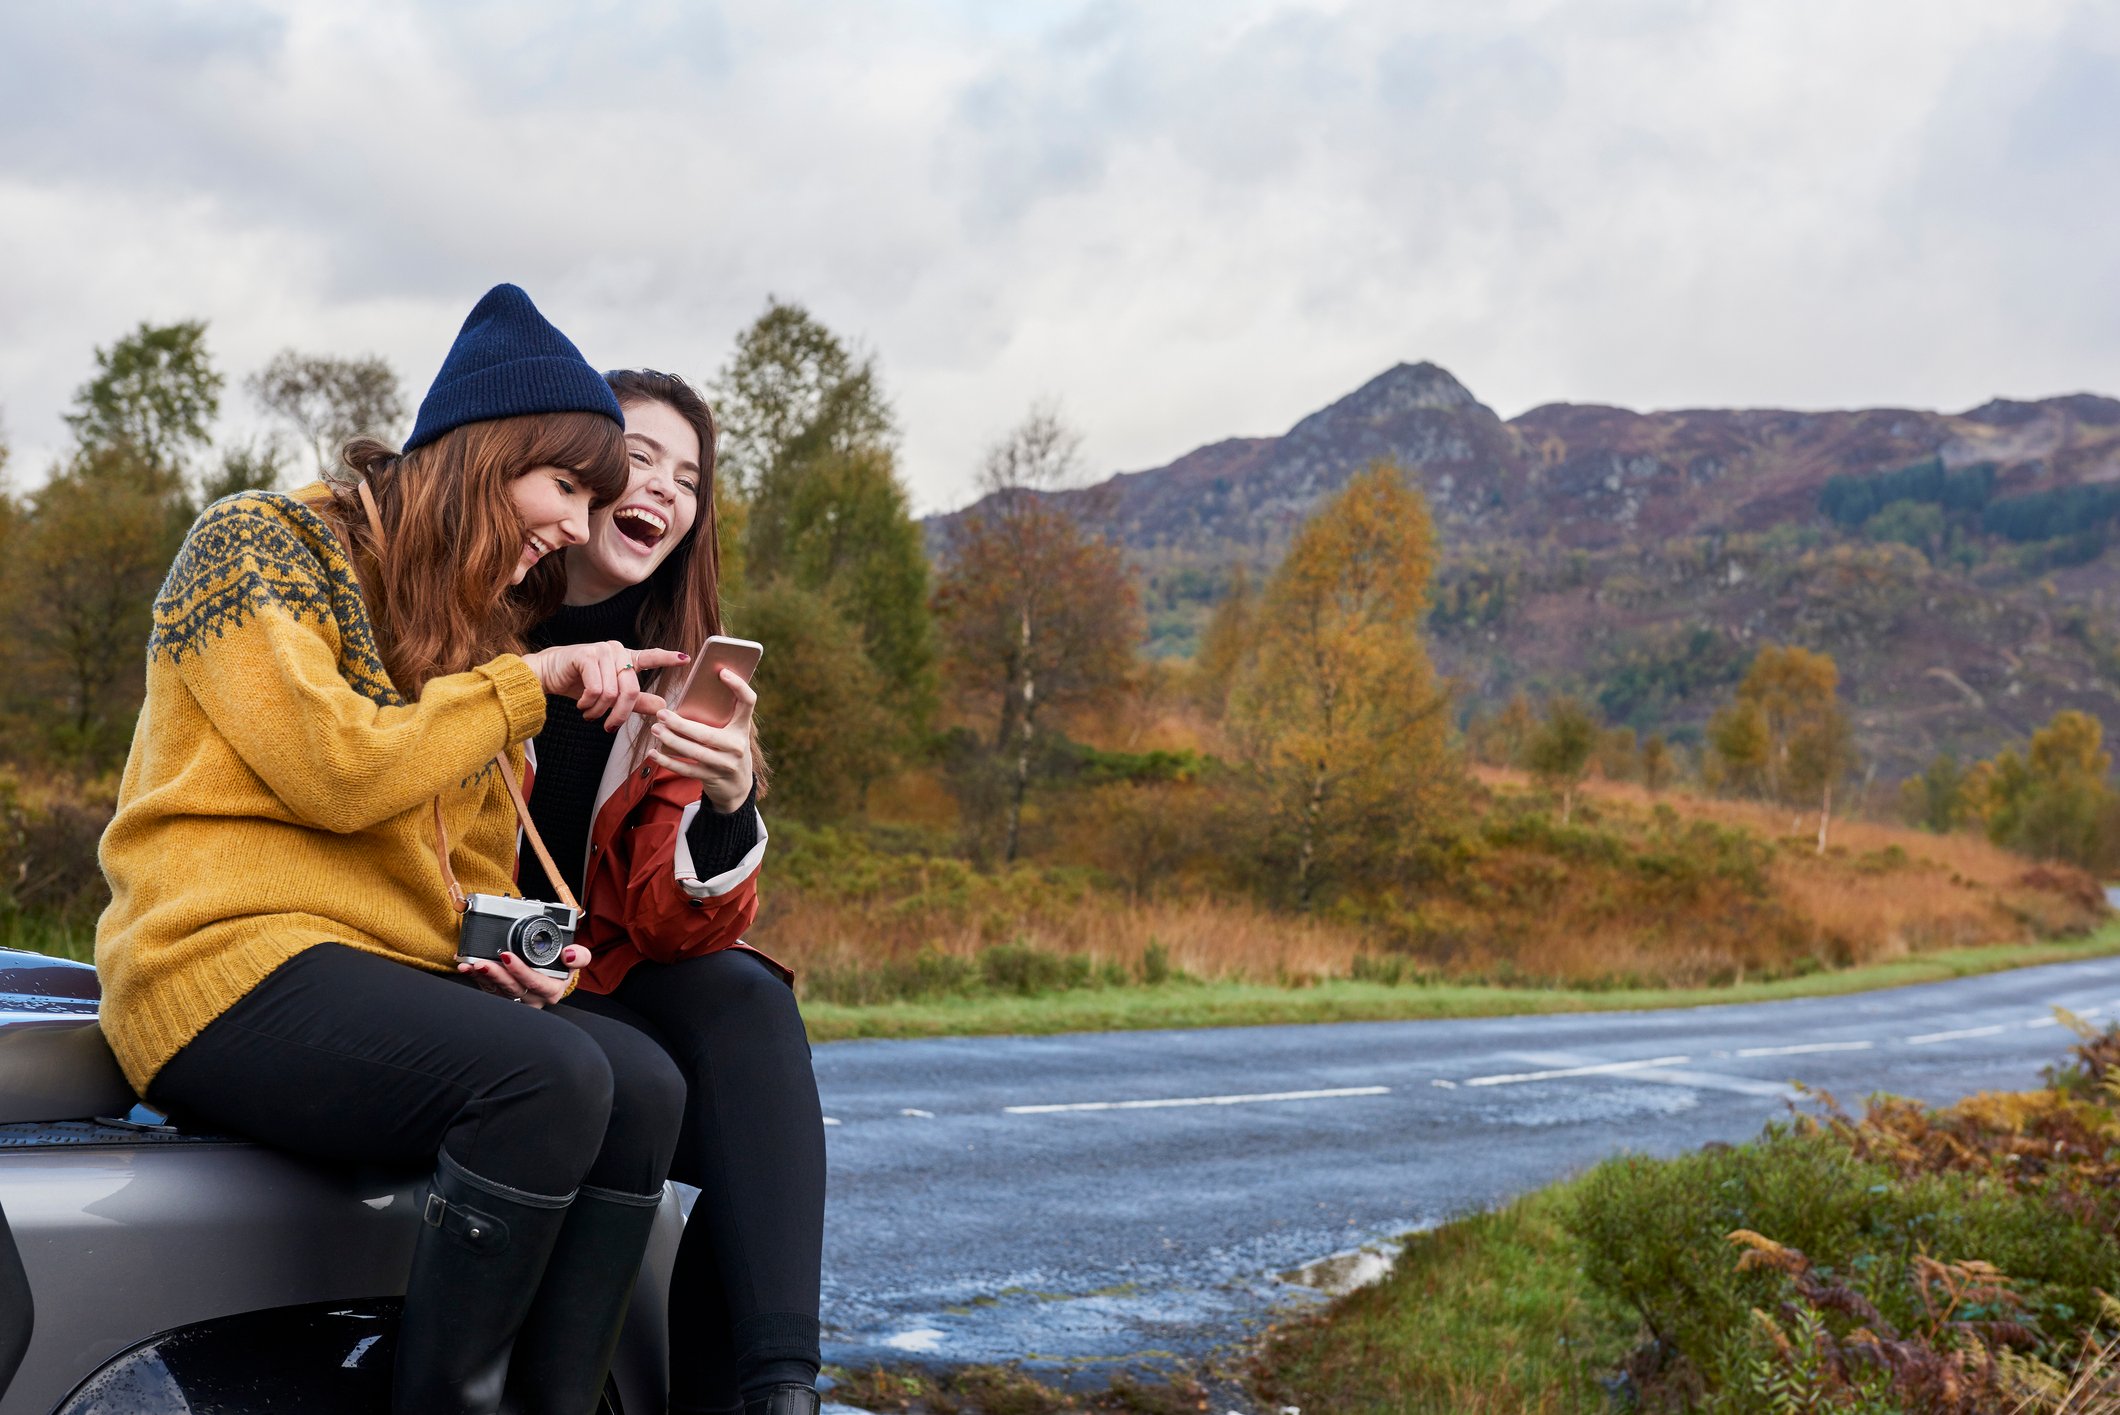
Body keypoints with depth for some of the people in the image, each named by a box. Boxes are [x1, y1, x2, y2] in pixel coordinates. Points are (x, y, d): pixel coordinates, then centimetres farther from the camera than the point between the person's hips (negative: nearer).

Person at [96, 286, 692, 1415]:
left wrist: (521, 954, -1)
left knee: (643, 1086, -17)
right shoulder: (257, 544, -2)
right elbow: (337, 771, -16)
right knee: (549, 1077, -31)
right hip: (232, 960, -7)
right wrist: (528, 680, -8)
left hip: (400, 977, 8)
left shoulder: (475, 632, 21)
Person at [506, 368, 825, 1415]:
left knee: (748, 1002, -28)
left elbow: (675, 928, -4)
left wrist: (726, 806, -25)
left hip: (595, 996, 3)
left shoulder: (682, 681, 5)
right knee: (656, 1087, -31)